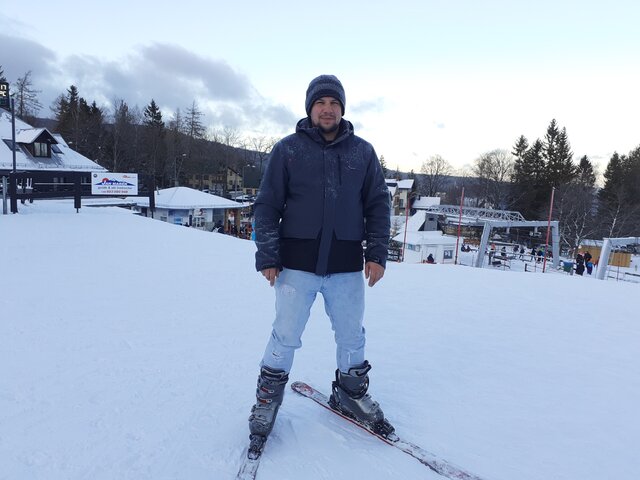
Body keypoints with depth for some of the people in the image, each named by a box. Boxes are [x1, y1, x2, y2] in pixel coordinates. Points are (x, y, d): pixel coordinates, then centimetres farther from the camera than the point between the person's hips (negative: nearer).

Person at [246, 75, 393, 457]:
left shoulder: (363, 152, 7)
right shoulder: (288, 149, 2)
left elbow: (379, 204, 9)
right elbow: (268, 205, 1)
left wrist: (377, 253, 1)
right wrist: (267, 258, -4)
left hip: (348, 266, 2)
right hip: (297, 264, -2)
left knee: (352, 336, 13)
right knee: (286, 336, 4)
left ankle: (351, 393, 36)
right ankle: (268, 399, 26)